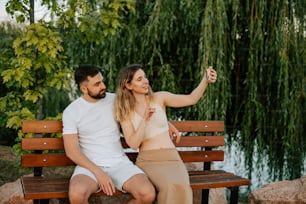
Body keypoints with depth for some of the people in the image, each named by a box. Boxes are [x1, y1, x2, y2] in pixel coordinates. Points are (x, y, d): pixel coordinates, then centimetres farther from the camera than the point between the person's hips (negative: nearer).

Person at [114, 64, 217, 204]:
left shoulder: (159, 98, 7)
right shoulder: (125, 112, 4)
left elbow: (191, 99, -5)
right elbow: (133, 144, -6)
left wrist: (206, 80, -20)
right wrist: (144, 119, -16)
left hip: (171, 157, 2)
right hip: (147, 160, -2)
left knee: (180, 187, -33)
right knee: (171, 186, -34)